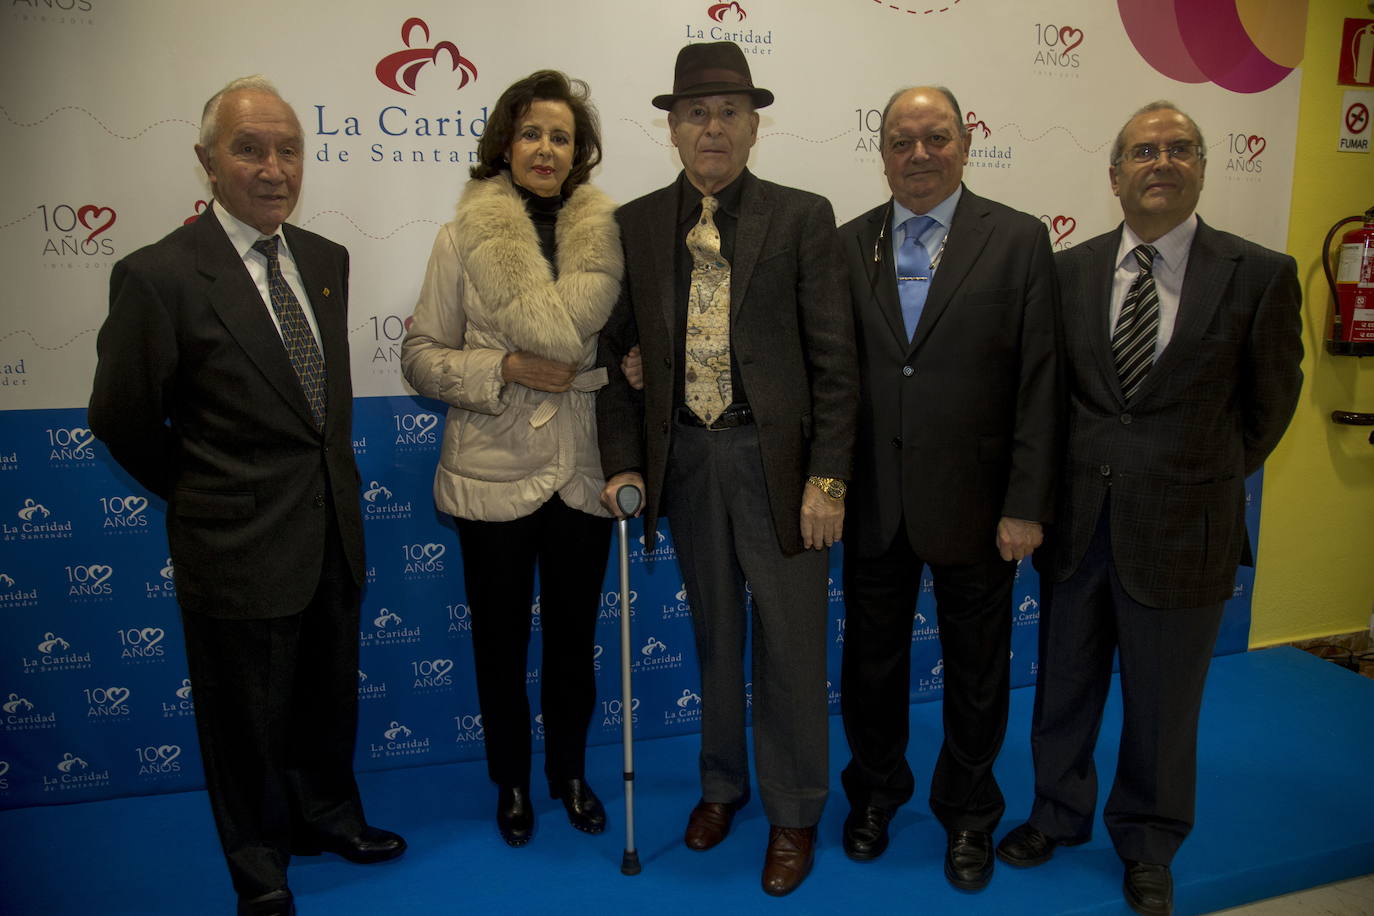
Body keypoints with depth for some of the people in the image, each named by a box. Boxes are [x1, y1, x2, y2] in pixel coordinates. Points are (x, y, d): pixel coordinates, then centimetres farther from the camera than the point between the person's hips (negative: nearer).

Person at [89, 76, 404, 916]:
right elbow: (123, 419, -7)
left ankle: (328, 816, 47)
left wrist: (335, 483, 10)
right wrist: (200, 495, 2)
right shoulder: (158, 276, -15)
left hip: (334, 531, 6)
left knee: (330, 698, 22)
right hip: (240, 543, -5)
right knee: (247, 717, 14)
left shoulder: (326, 261, 4)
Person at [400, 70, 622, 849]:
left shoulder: (604, 234, 0)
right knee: (501, 640, 13)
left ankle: (570, 772, 39)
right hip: (494, 476, -1)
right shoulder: (463, 238, -4)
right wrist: (506, 368, -17)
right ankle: (512, 782, 36)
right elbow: (421, 356, -4)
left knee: (574, 638, 16)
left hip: (581, 473, 2)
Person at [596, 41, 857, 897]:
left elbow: (833, 358, -6)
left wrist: (828, 476, -11)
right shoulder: (636, 224, 5)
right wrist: (625, 462, -1)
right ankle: (722, 784, 38)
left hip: (776, 458, -2)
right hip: (684, 459, 3)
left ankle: (794, 814, 27)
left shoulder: (802, 217, -3)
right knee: (715, 634, 17)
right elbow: (619, 353, 7)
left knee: (790, 643, 6)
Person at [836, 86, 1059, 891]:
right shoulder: (849, 244, 2)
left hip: (973, 501, -2)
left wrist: (1026, 505, -11)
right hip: (875, 501, 2)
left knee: (976, 670, 15)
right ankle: (876, 791, 41)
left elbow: (1039, 383, -7)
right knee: (873, 659, 17)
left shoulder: (1019, 240, -5)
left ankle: (968, 811, 38)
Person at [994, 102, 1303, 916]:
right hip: (1078, 519, 2)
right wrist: (1078, 475, 5)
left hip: (1182, 529, -2)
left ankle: (1148, 845, 38)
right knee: (1065, 686, 17)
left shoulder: (1260, 275, -6)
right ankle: (1059, 814, 41)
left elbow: (1270, 401, 4)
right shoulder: (1069, 271, 1)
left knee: (1163, 703, 14)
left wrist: (1209, 478, 8)